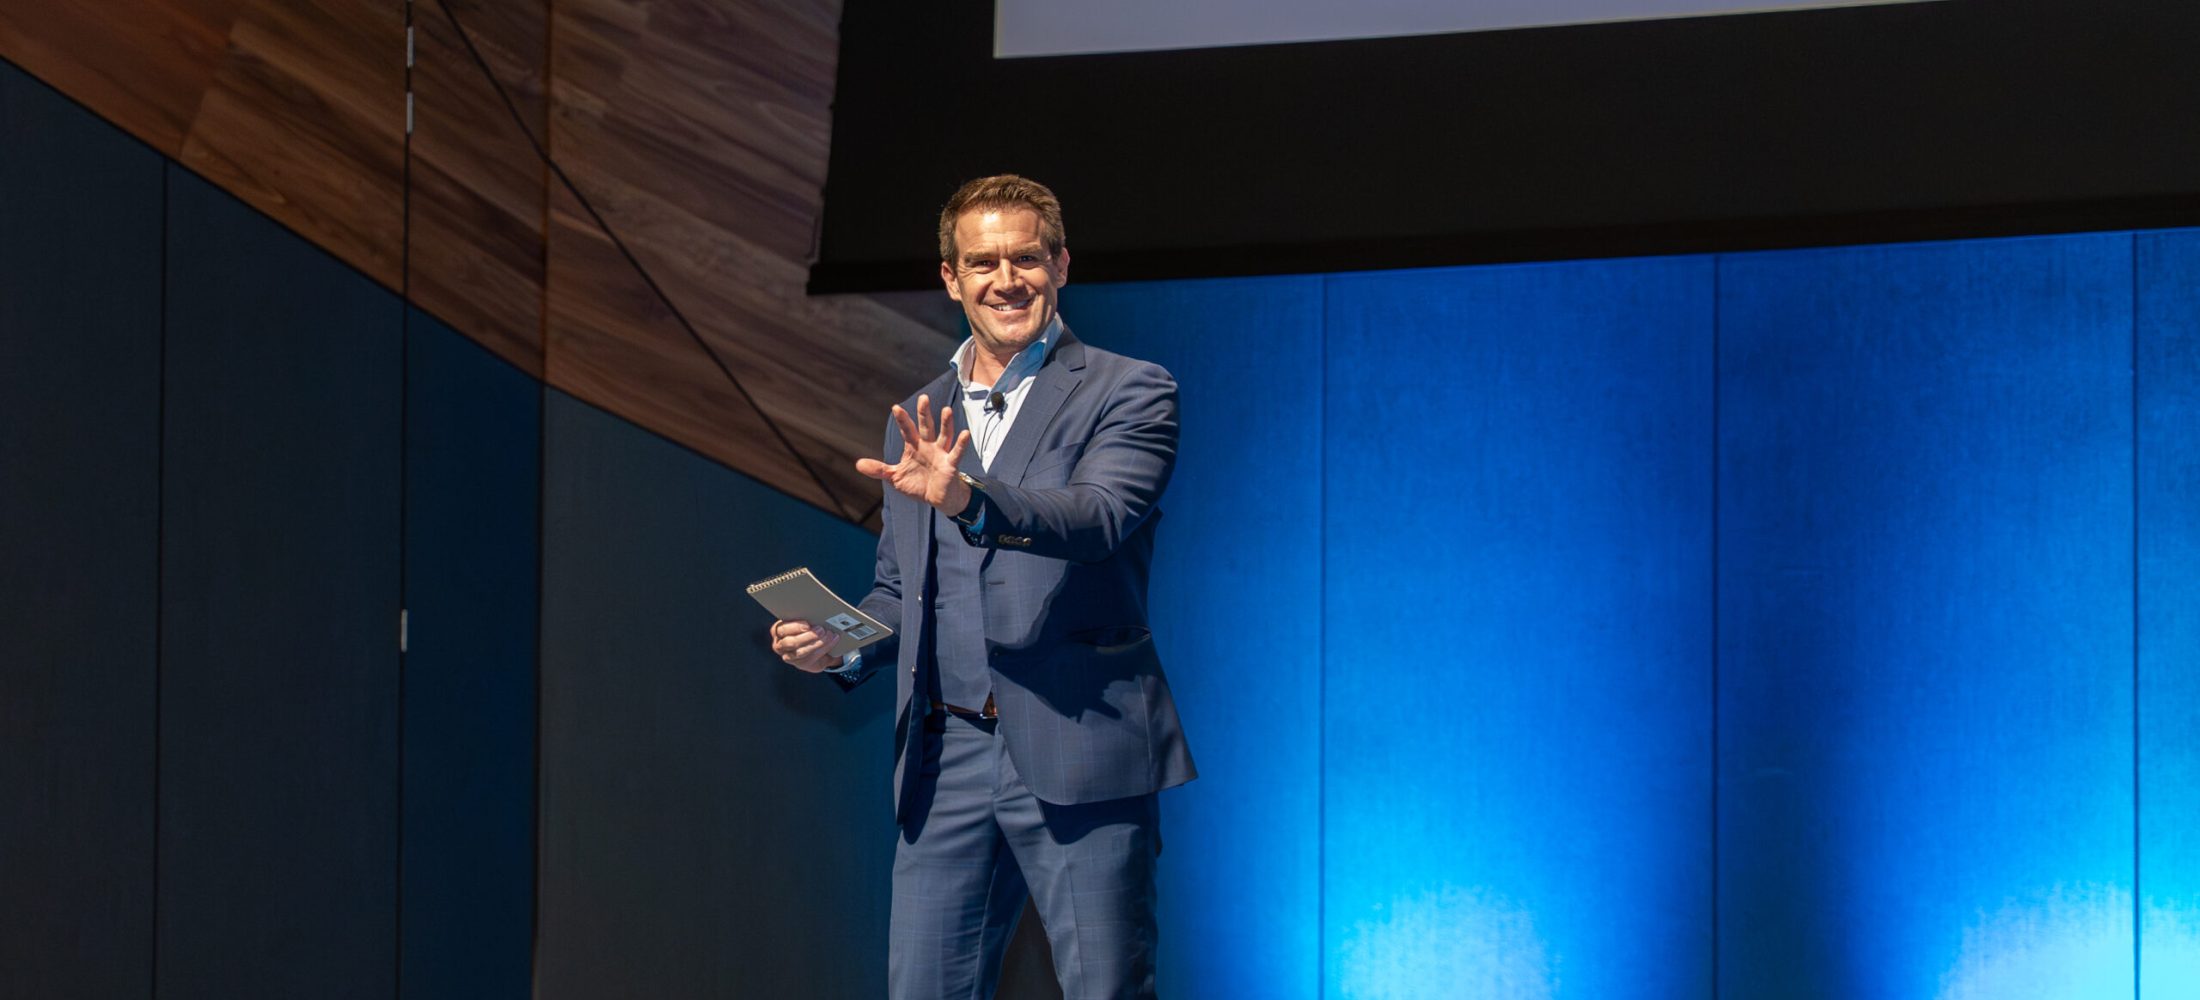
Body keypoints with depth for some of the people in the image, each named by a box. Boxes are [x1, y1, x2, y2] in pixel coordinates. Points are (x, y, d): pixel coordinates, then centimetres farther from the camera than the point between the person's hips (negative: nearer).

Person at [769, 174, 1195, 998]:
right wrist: (838, 643, 2)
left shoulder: (1128, 394, 0)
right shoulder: (917, 421, 18)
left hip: (1076, 750, -5)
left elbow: (1098, 519, -18)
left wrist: (968, 497, -35)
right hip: (948, 757, 5)